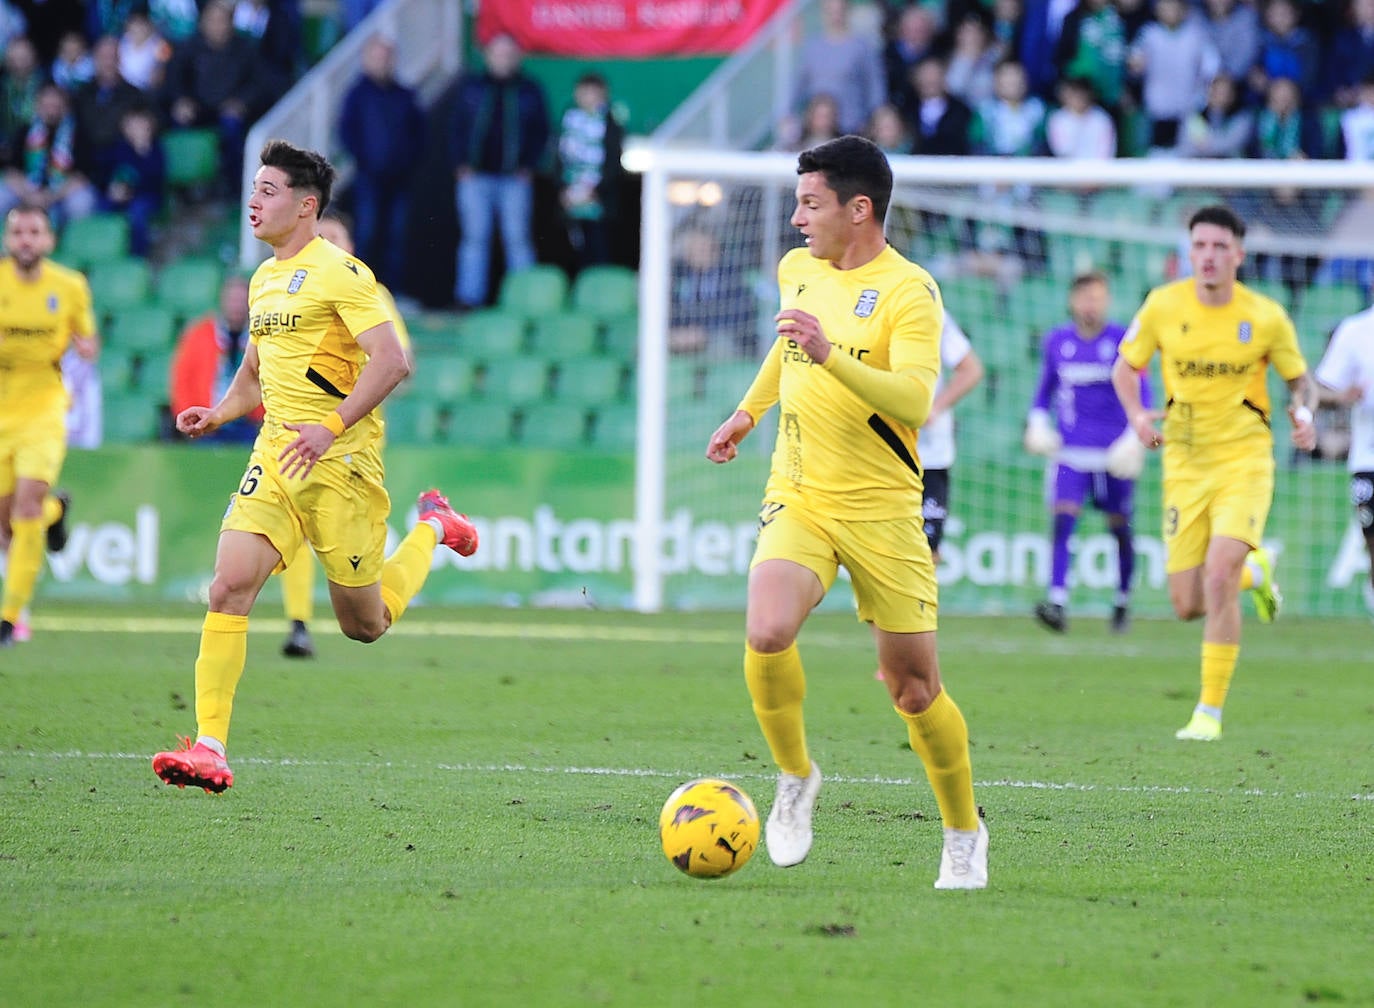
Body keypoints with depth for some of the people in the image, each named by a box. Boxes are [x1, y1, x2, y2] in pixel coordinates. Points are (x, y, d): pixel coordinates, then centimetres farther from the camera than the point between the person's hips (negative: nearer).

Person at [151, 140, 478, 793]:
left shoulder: (339, 272, -11)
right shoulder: (263, 280, 15)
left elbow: (392, 361, -19)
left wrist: (331, 428, -26)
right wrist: (219, 414, 8)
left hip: (340, 463, -6)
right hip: (275, 456, 6)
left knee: (364, 625, 5)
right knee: (230, 585, -14)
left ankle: (431, 528, 33)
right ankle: (209, 750, -16)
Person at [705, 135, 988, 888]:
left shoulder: (908, 293, -13)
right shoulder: (797, 270, 7)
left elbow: (914, 402, -26)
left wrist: (830, 356, -36)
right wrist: (748, 411, 33)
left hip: (880, 510, -4)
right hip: (798, 499, 4)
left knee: (913, 687, 2)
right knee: (767, 635, -24)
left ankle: (963, 834, 24)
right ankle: (795, 776, 1)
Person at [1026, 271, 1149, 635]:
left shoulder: (1122, 340, -2)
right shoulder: (1056, 342, 7)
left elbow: (1141, 392, -3)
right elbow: (1045, 387, 21)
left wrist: (1135, 435, -15)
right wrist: (1037, 421, 5)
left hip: (1114, 453, -1)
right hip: (1071, 451, 1)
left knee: (1120, 528, 8)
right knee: (1062, 520, -17)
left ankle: (1123, 601, 27)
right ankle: (1057, 603, -25)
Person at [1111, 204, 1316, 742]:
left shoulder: (1266, 317, -5)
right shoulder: (1162, 306, -3)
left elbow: (1299, 378, 9)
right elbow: (1125, 367, 11)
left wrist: (1303, 413, -14)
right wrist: (1137, 414, -9)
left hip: (1245, 460, -3)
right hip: (1184, 465, 3)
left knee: (1218, 579, -22)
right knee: (1187, 604, 1)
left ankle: (1210, 712, -11)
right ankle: (1253, 572, 37)